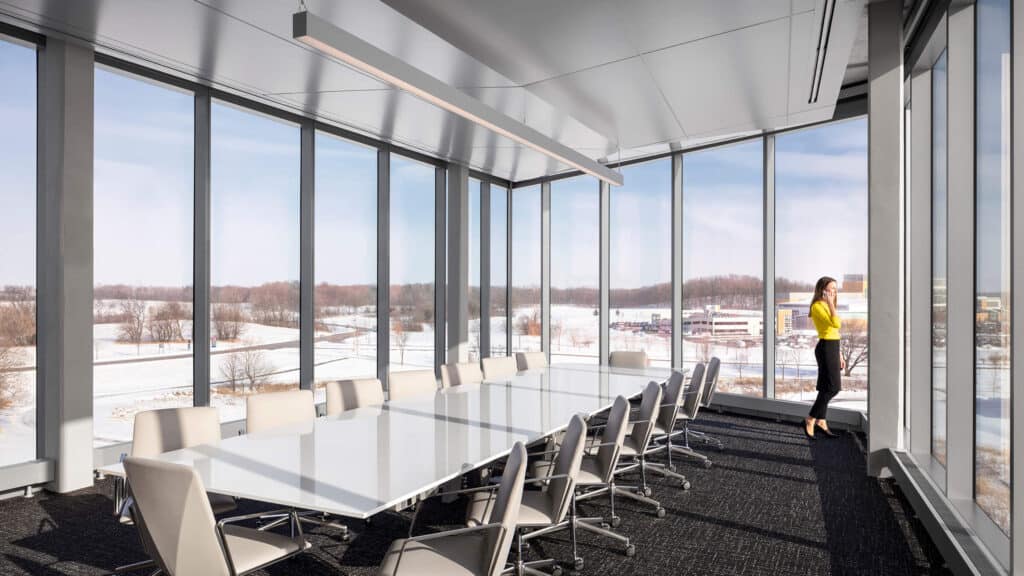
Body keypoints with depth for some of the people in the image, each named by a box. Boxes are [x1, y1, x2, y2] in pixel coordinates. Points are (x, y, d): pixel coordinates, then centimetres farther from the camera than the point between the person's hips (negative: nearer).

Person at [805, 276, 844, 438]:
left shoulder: (827, 307, 16)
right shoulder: (817, 306, -13)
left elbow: (834, 333, 19)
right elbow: (837, 324, -25)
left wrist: (839, 355, 18)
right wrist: (831, 303, -19)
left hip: (832, 349, 9)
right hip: (825, 349, -9)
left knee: (827, 388, 11)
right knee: (832, 388, -8)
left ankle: (821, 422, 18)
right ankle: (810, 420, 0)